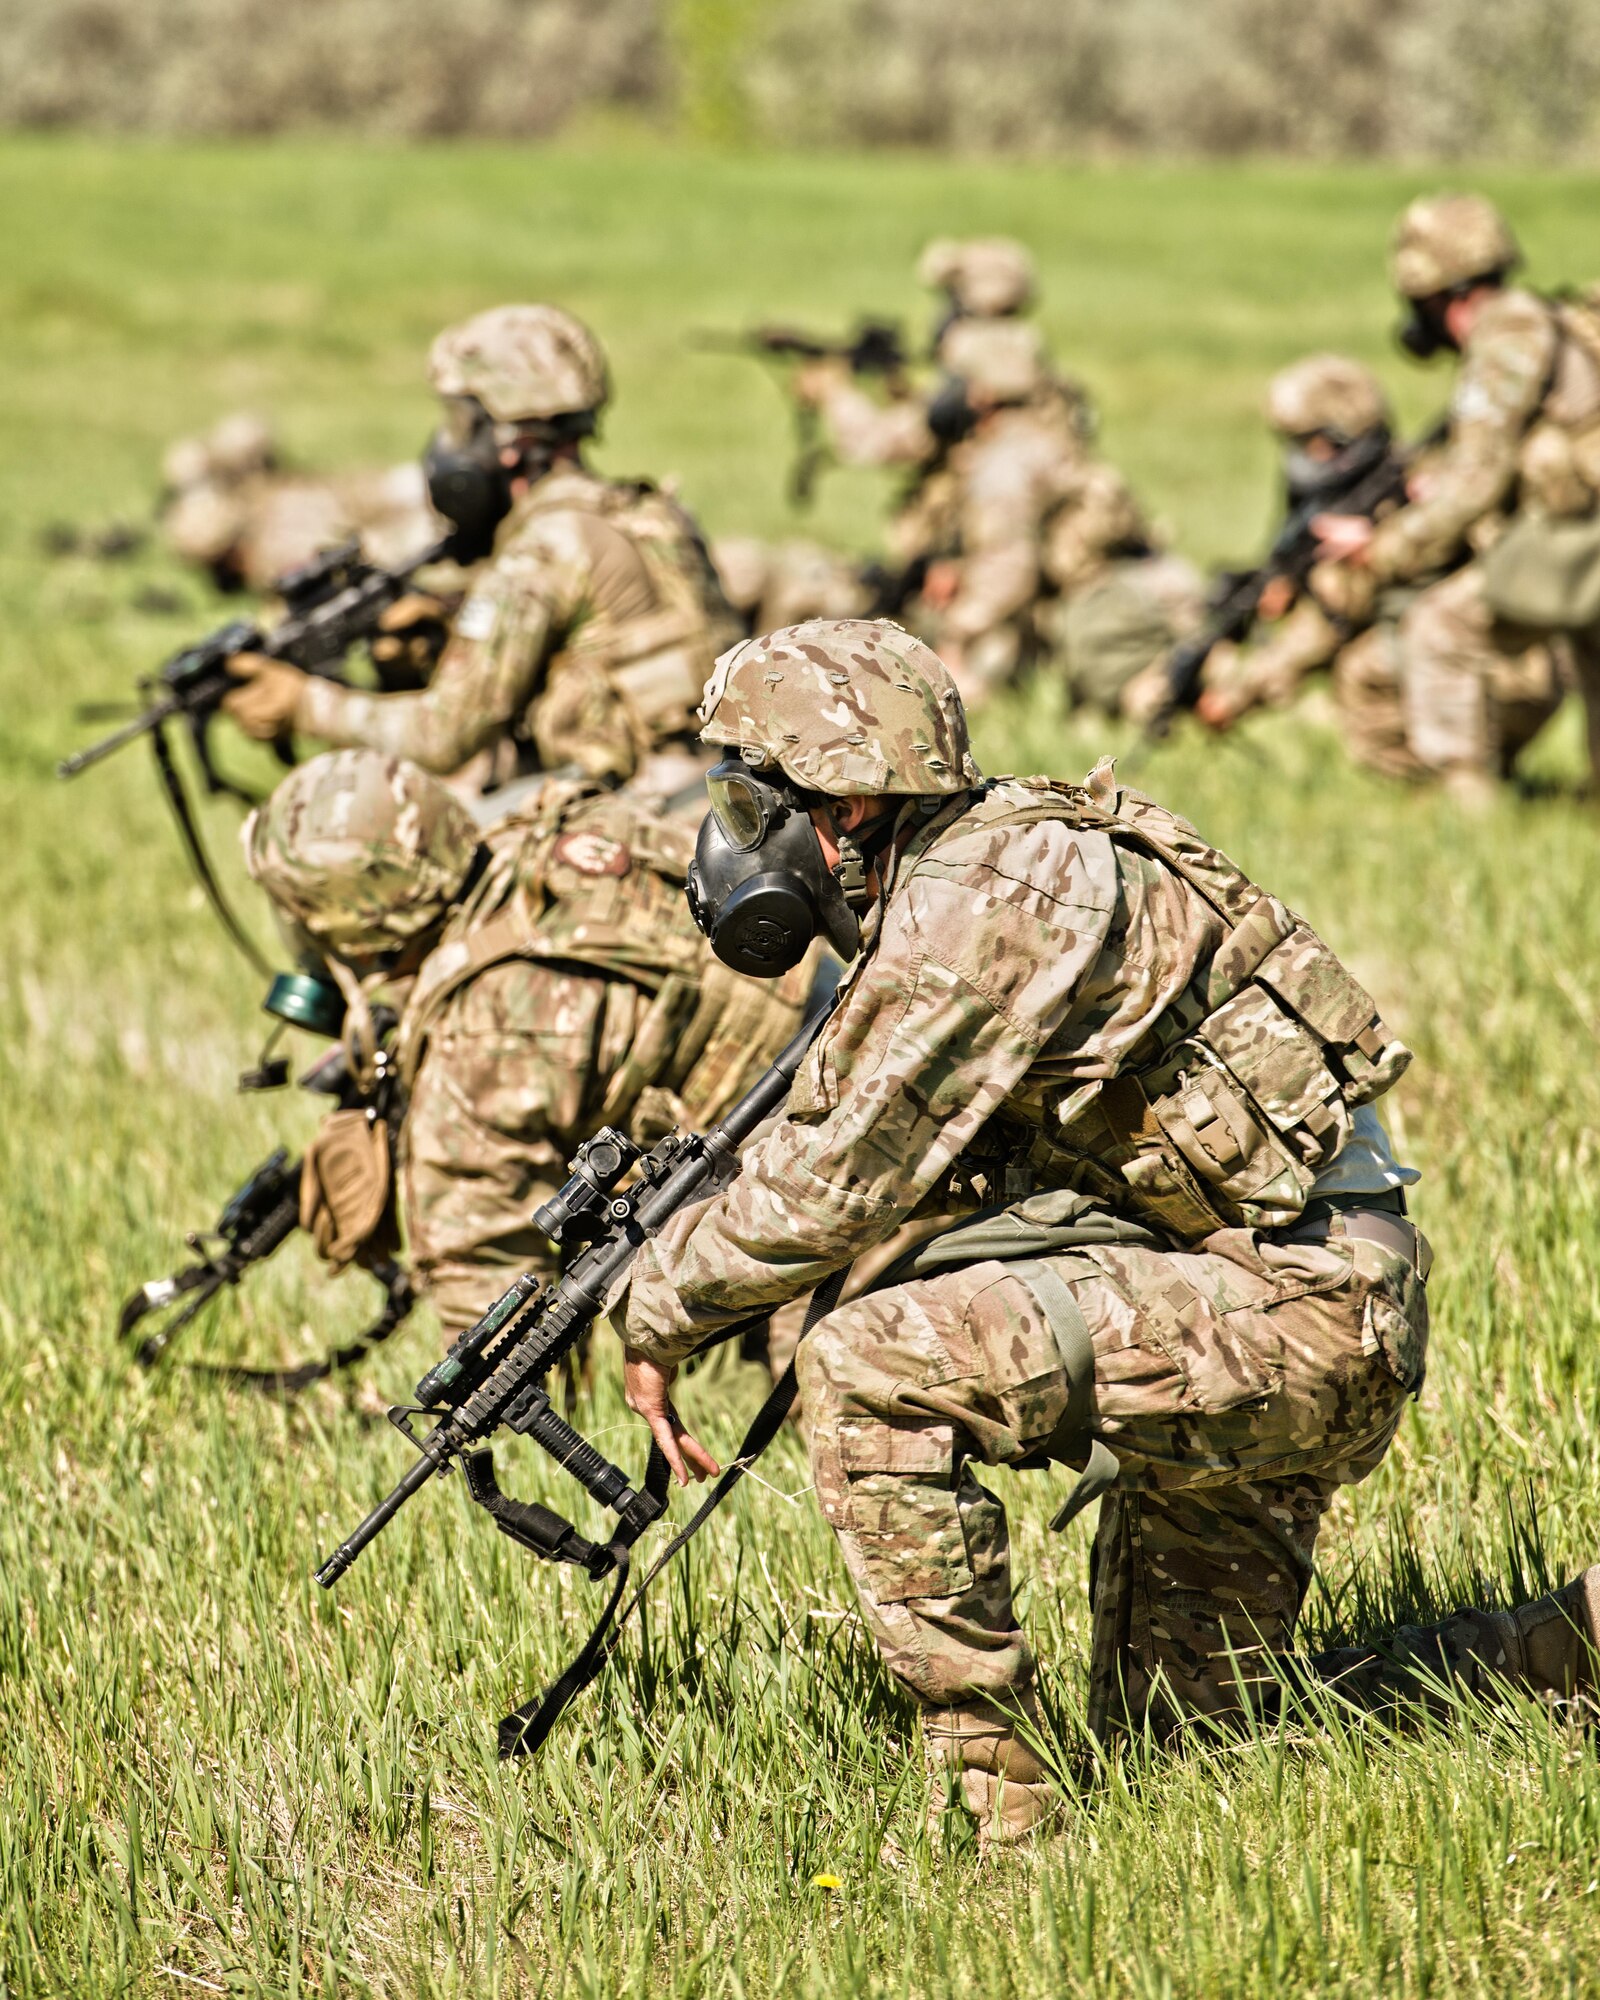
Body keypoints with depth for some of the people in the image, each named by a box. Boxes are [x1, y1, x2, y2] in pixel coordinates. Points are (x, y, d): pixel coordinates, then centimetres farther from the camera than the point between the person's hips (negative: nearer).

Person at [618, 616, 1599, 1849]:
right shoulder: (946, 883, 11)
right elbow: (919, 1171, 23)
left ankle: (997, 1804, -18)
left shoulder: (987, 895, -19)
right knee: (1176, 1737, 18)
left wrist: (662, 1309, -3)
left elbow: (837, 1186, -18)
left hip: (1298, 1304, -11)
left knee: (872, 1371, -24)